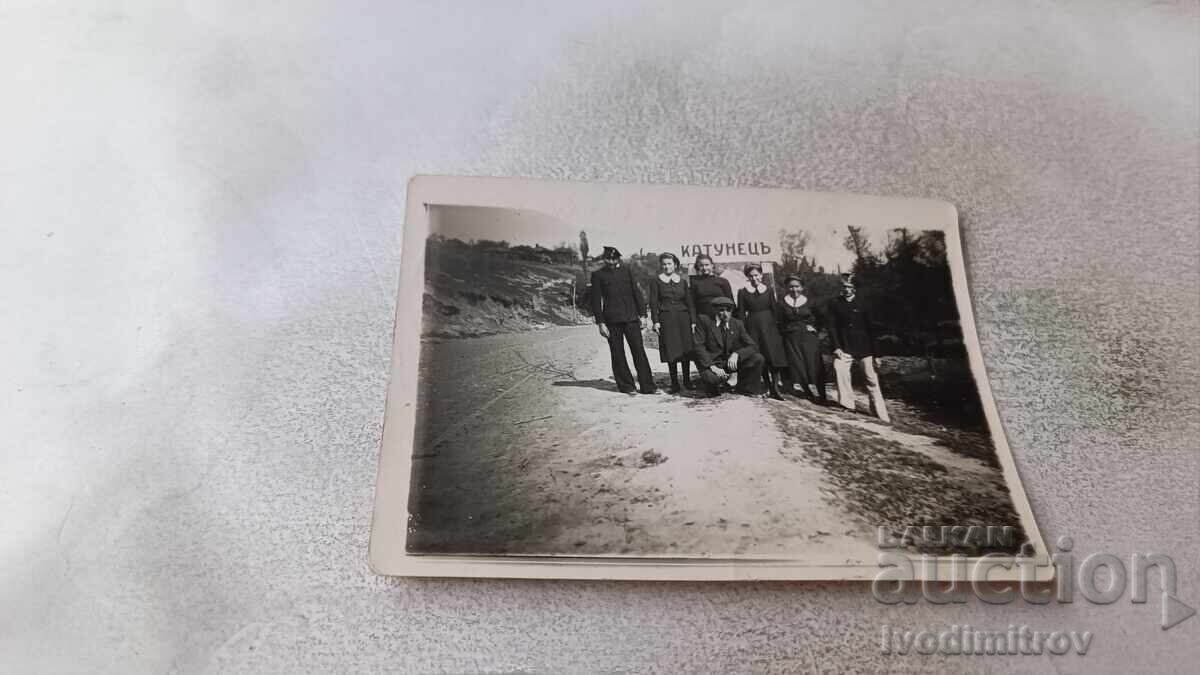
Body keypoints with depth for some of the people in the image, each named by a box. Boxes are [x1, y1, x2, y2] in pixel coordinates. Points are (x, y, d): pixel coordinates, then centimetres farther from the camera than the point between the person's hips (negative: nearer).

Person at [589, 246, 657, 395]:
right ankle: (625, 386, 14)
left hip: (631, 317, 2)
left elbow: (636, 293, 13)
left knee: (639, 351, -2)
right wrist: (600, 323, -4)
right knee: (617, 354, 3)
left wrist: (642, 314, 6)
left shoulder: (627, 271, 12)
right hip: (611, 320, -2)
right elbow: (596, 300, 2)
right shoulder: (597, 275, 4)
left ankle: (647, 386, 1)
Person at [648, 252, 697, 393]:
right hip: (666, 319, -2)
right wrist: (655, 321, -9)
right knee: (671, 352, -2)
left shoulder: (683, 281, 10)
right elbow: (653, 302, 1)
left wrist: (693, 321, 2)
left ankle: (687, 380, 13)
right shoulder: (656, 281, 5)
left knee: (686, 350, 1)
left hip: (683, 318, 2)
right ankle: (674, 383, 4)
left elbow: (690, 302, 9)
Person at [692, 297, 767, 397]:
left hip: (732, 363, 4)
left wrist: (736, 354, -21)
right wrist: (712, 366, -26)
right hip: (712, 363, -4)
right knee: (709, 377, -38)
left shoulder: (737, 324, 3)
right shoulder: (705, 321, -7)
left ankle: (744, 388, 5)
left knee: (758, 359, -17)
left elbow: (753, 347, -1)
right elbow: (699, 346, -13)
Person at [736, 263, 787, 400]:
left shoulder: (769, 290, 8)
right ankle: (768, 387, 11)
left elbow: (774, 309, 7)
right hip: (753, 327, 0)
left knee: (774, 356, -8)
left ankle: (775, 387, -5)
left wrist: (776, 326, -1)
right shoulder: (742, 292, 4)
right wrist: (742, 331, -5)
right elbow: (741, 313, 3)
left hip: (769, 325, 0)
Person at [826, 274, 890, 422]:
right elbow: (832, 327, 2)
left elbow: (870, 328, 3)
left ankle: (881, 415, 8)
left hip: (864, 347, 0)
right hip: (845, 346, 0)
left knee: (872, 379, 0)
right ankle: (847, 404, -15)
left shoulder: (862, 304, 3)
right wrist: (836, 347, -12)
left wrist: (875, 353, -2)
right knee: (839, 366, -27)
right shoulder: (835, 305, 6)